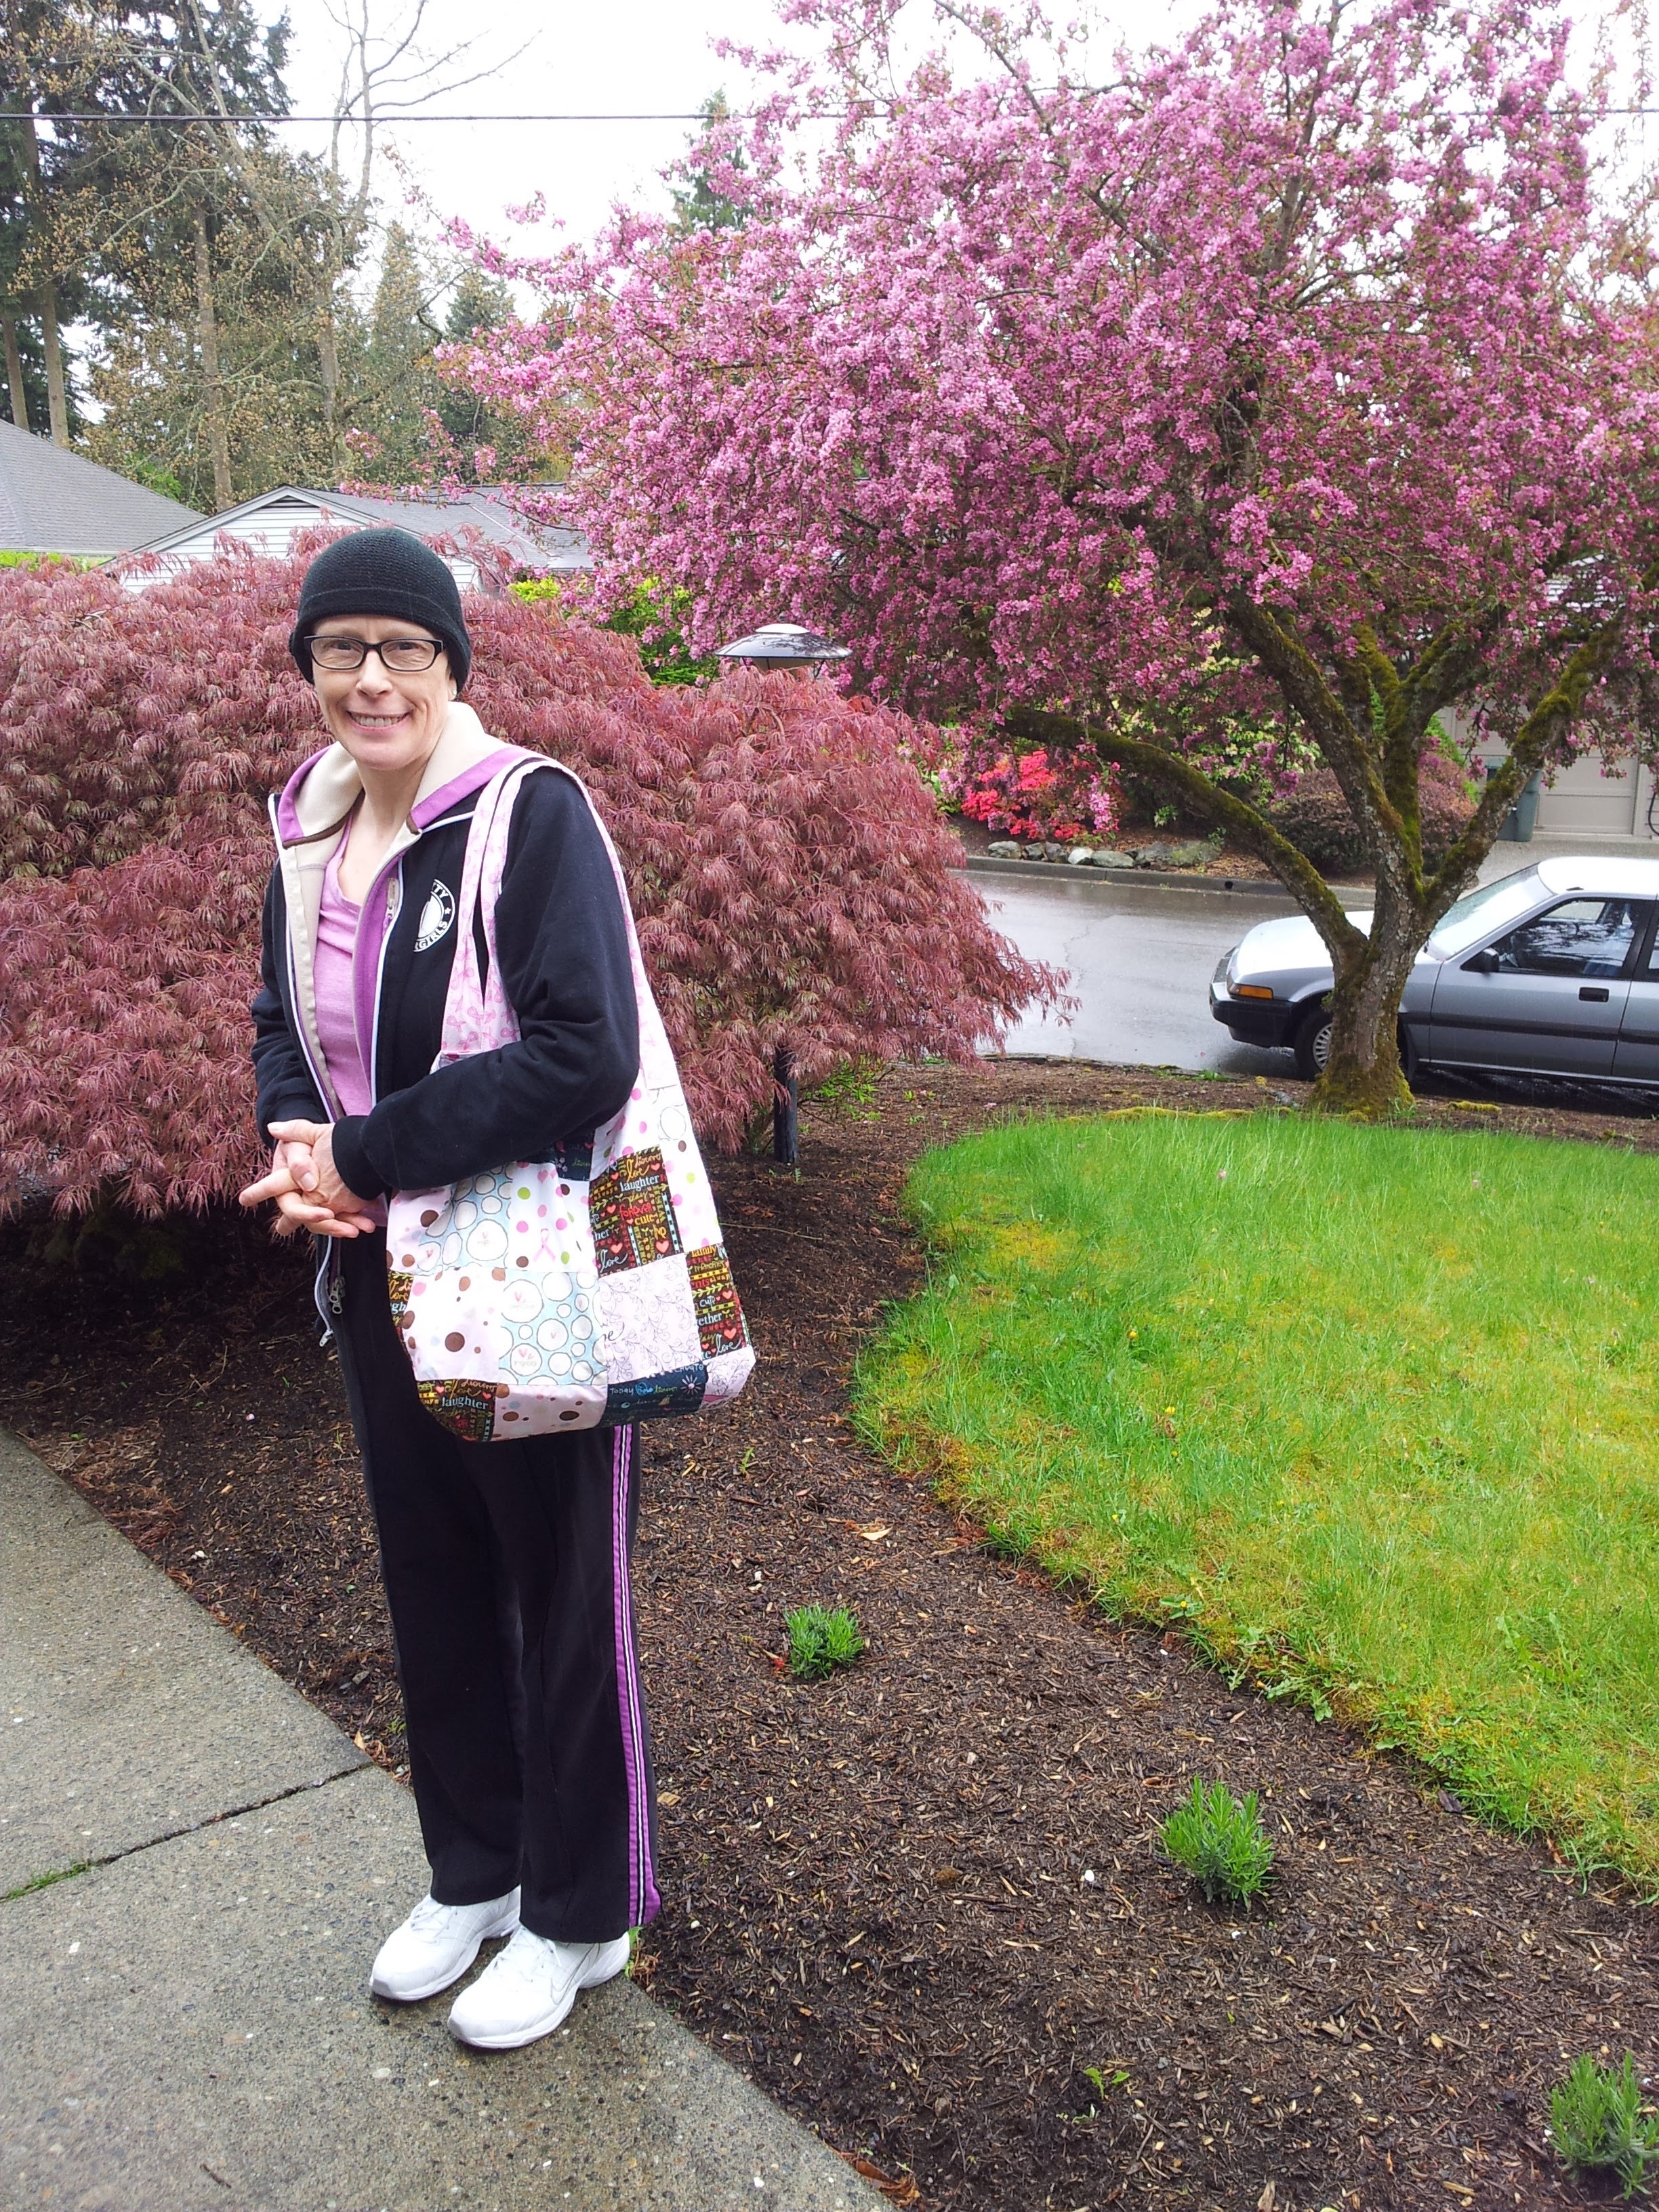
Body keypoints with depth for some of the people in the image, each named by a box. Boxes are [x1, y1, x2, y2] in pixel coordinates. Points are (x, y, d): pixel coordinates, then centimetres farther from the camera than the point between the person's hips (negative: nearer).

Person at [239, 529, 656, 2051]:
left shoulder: (533, 815, -16)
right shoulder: (310, 835, 5)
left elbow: (585, 1058, -25)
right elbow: (283, 1025, 16)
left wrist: (367, 1154, -20)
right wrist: (297, 1143, -6)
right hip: (384, 1282, 7)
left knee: (563, 1595, 9)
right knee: (432, 1581, 20)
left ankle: (579, 1915, 32)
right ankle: (474, 1871, 43)